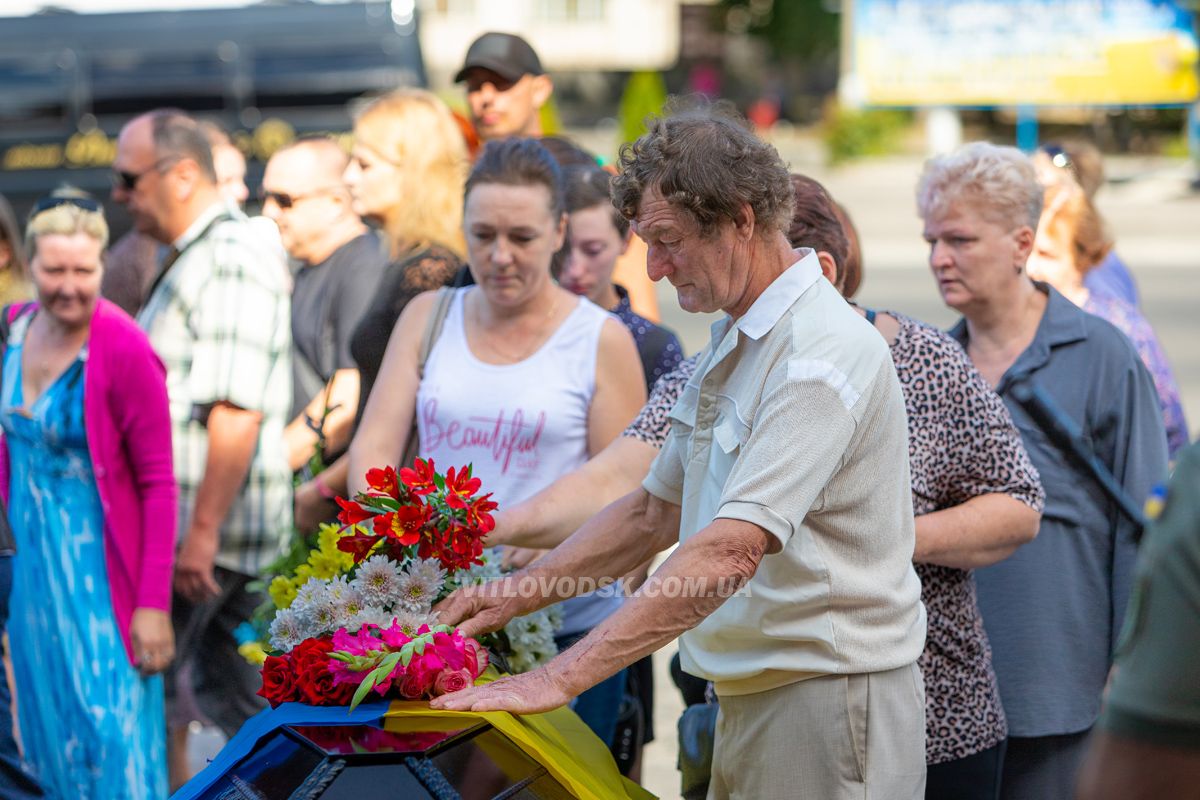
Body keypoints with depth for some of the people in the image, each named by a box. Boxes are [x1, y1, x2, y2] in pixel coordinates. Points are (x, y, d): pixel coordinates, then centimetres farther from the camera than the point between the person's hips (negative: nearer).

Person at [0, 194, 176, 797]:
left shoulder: (125, 351, -19)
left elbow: (159, 483, -18)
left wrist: (154, 604, -19)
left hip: (97, 571, -6)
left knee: (109, 722, -3)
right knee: (50, 721, 17)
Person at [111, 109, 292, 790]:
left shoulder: (230, 260, -16)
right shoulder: (193, 256, 16)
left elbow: (235, 409, -23)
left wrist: (202, 532, -24)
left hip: (215, 526, -10)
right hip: (191, 518, 10)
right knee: (235, 692, 12)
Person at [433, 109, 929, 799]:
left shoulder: (823, 354, -20)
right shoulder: (731, 347, 13)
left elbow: (730, 552, -29)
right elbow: (655, 512, 21)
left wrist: (561, 678, -30)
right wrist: (518, 593, 10)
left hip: (830, 701, -9)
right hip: (750, 700, 9)